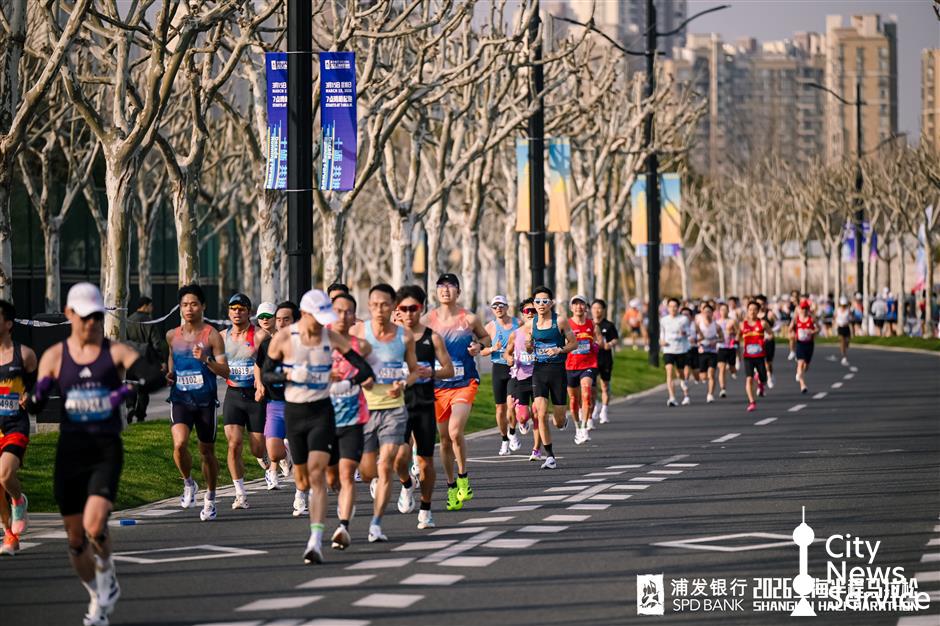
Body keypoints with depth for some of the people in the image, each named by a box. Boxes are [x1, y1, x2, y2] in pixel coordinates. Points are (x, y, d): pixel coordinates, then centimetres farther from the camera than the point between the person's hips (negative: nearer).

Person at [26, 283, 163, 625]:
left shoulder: (116, 351, -1)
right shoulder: (54, 356, 4)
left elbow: (155, 377, -14)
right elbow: (35, 406, 4)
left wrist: (128, 388, -33)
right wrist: (39, 393, -19)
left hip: (106, 451, -2)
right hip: (70, 450, 2)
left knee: (94, 525, -22)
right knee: (75, 539, 7)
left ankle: (107, 575, 11)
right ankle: (98, 598, 33)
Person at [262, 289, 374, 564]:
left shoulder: (332, 338, -3)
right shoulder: (283, 339, -5)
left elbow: (365, 370, -1)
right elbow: (265, 374, 3)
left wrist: (352, 380, -24)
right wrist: (288, 376, -18)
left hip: (322, 410, -2)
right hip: (293, 411, 2)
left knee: (317, 473, -16)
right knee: (303, 476, 11)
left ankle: (316, 541, -23)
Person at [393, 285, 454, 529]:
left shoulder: (432, 338, 2)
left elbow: (449, 370, 5)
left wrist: (431, 373, -14)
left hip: (425, 406, 1)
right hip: (399, 405, -1)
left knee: (426, 461, 4)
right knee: (401, 455, -20)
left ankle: (425, 510, 21)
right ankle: (406, 485, 13)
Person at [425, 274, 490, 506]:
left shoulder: (469, 319, -1)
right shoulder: (428, 320, 0)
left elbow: (485, 337, 16)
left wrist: (479, 346, -5)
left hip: (465, 383, -2)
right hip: (438, 385, 2)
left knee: (455, 431, -22)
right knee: (444, 439, 8)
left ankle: (463, 477, 0)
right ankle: (451, 486, 25)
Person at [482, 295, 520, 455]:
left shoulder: (518, 323, 2)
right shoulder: (490, 327, 2)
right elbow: (482, 351, 4)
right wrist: (493, 349, -15)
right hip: (499, 368, 1)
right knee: (500, 407, 2)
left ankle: (512, 433, 9)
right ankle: (504, 441, 17)